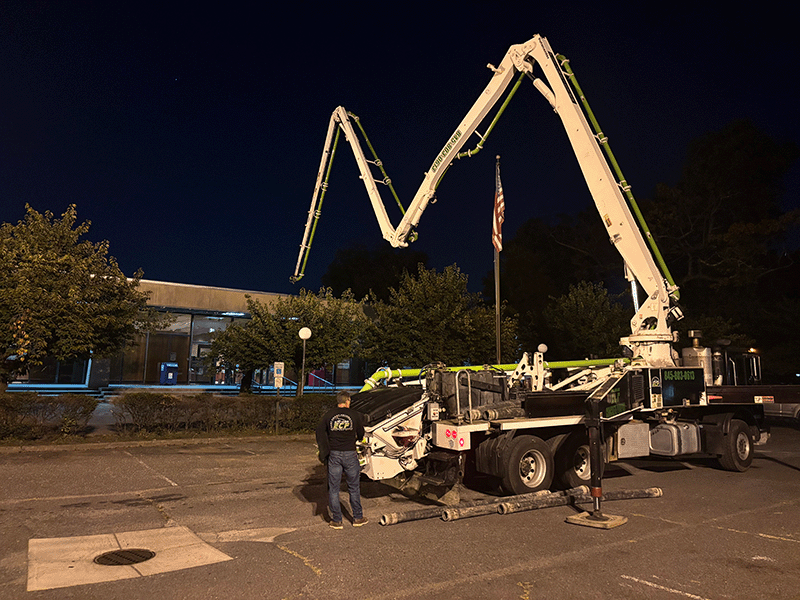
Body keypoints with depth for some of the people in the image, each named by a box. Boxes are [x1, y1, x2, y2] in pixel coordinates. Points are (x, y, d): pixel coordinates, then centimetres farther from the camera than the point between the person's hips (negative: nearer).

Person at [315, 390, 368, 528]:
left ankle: (336, 520, 14)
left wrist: (324, 450, 18)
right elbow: (360, 434, 6)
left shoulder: (329, 415, 1)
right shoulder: (355, 415, -3)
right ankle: (358, 518, 21)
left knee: (333, 488, 10)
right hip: (350, 454, -1)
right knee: (354, 487, 13)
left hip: (333, 455, 1)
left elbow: (319, 431, 7)